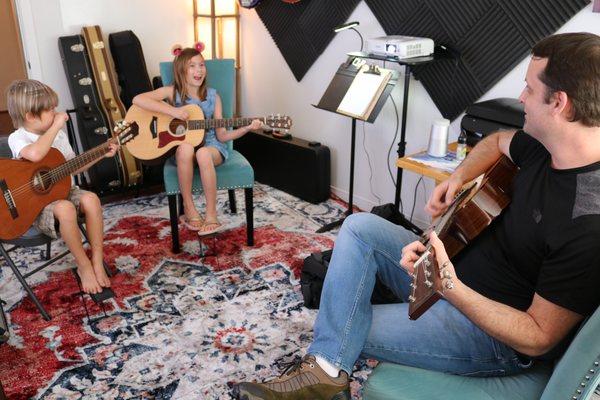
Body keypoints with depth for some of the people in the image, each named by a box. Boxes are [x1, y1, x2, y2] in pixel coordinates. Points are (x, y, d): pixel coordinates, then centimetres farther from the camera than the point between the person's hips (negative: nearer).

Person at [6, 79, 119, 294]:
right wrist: (56, 126, -27)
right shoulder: (18, 138, -12)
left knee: (91, 199, -25)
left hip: (62, 191, 6)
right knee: (65, 209, -36)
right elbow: (35, 154, -38)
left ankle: (97, 262, -14)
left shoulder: (58, 134, 7)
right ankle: (84, 267, -17)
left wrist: (101, 154, 9)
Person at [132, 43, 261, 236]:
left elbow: (221, 135, 3)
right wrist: (171, 110, -24)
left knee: (203, 154, -37)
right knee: (185, 148, -37)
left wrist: (246, 128, -12)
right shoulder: (172, 92, -2)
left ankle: (211, 214, -24)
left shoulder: (212, 96, 3)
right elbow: (137, 99, -17)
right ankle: (189, 209, -22)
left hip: (210, 145, 0)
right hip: (180, 150, 0)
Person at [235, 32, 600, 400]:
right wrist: (458, 177, 0)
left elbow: (539, 338, -24)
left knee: (347, 326, -12)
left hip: (499, 334, -8)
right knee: (359, 228, -7)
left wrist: (450, 288, -37)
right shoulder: (545, 146, -6)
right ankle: (326, 369, -14)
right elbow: (498, 141, 20)